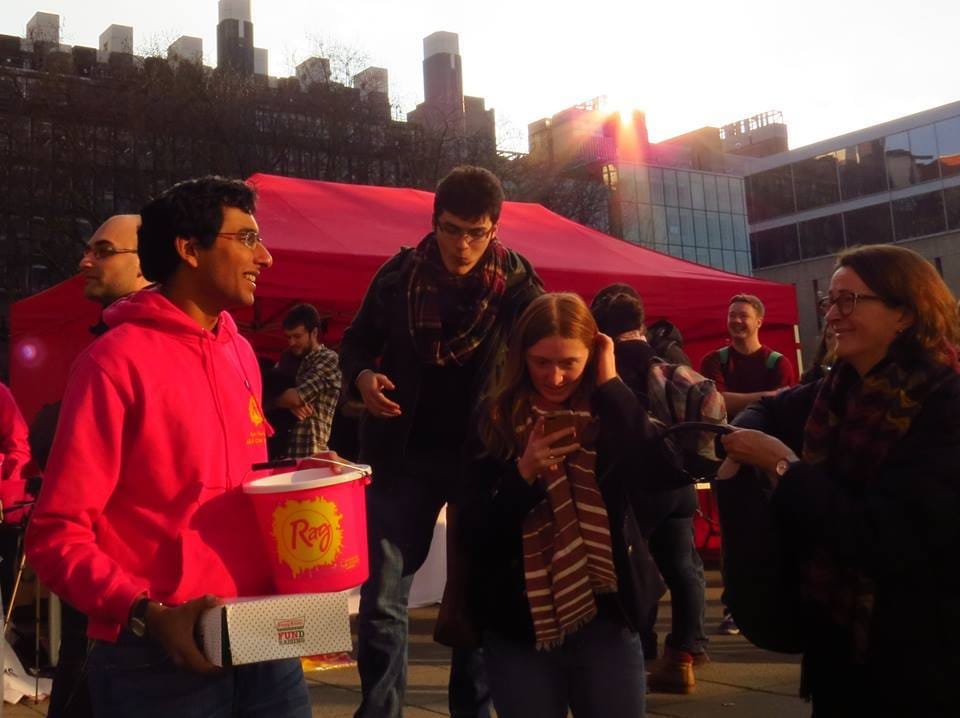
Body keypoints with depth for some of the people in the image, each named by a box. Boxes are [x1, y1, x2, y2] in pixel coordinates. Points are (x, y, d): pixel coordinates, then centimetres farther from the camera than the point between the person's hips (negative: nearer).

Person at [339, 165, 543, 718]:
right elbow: (356, 342, 11)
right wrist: (362, 376, -13)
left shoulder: (517, 281, -5)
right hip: (405, 452, 1)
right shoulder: (399, 273, -2)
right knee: (382, 595, 1)